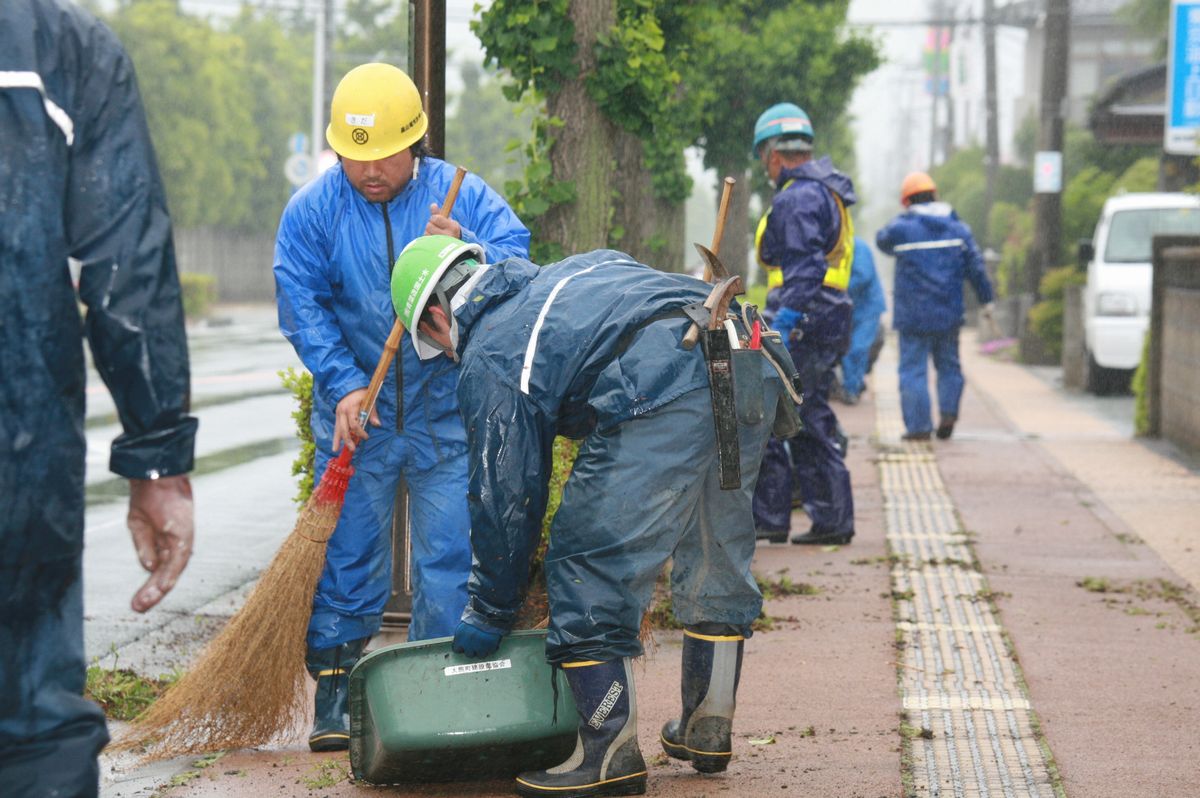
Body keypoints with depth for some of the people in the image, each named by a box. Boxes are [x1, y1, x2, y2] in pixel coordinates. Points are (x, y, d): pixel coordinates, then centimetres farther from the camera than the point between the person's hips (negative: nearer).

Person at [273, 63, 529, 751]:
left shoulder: (463, 196, -1)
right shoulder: (313, 209, -1)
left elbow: (521, 262, -8)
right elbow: (301, 302, -6)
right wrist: (344, 384, -16)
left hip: (447, 415, 0)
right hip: (358, 411, 0)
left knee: (449, 554, 1)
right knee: (347, 551, 3)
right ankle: (335, 690, 11)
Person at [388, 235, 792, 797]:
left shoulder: (487, 360, 12)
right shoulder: (574, 272, 35)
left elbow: (507, 495, 12)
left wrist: (492, 611, 22)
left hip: (665, 393, -9)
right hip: (753, 369, 9)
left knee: (588, 565, 3)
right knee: (717, 559, 22)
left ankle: (611, 753, 2)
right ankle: (708, 730, 35)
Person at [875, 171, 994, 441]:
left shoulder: (901, 228, -8)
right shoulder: (957, 227, 4)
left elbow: (882, 241, 15)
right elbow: (975, 265, 5)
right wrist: (986, 299, 12)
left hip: (913, 315, -3)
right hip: (949, 314, 3)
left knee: (913, 368, 2)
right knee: (948, 364, 17)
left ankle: (919, 426, -1)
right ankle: (948, 411, 1)